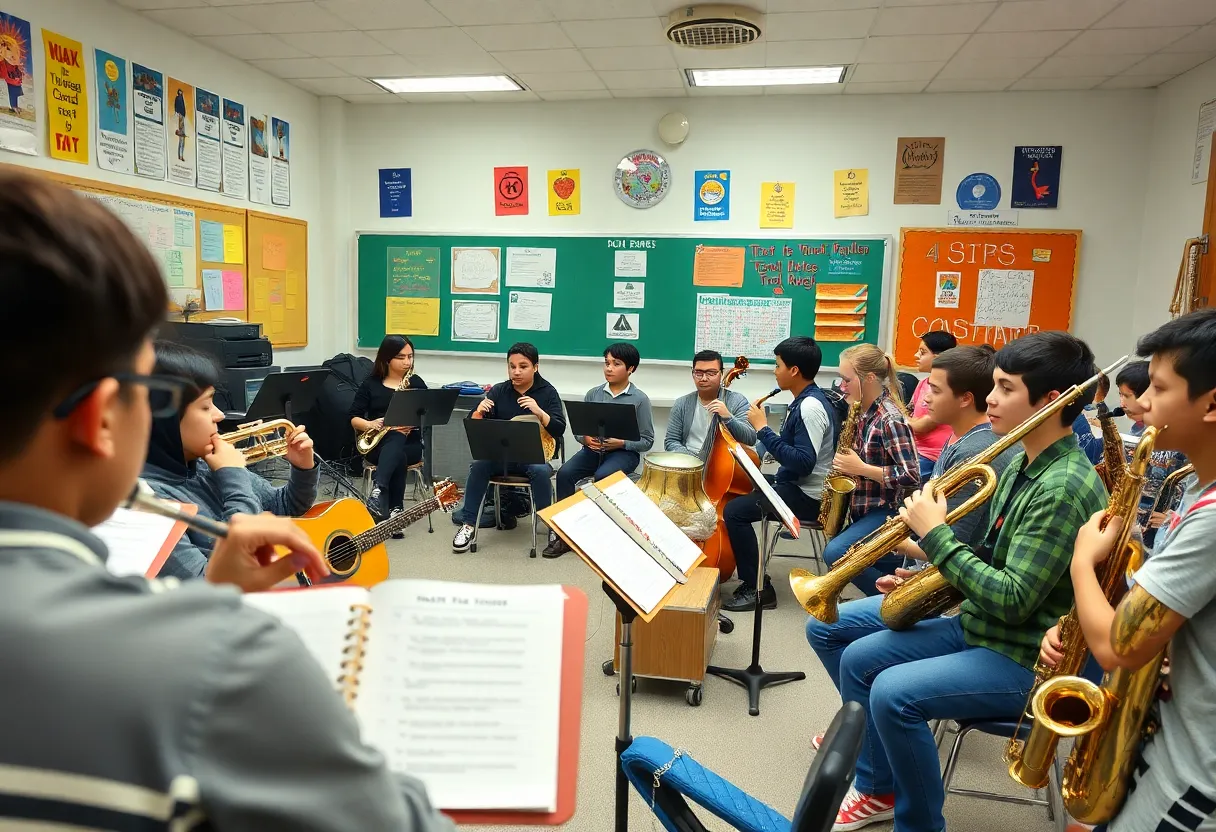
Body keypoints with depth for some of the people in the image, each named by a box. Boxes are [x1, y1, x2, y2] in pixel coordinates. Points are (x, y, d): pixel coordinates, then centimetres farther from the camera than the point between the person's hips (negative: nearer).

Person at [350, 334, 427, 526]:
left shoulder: (416, 383, 8)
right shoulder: (370, 384, 8)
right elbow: (353, 418, 2)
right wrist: (369, 424, -19)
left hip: (409, 443, 0)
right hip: (376, 444, 0)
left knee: (396, 439, -38)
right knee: (398, 458, -36)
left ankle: (378, 491, -55)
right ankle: (395, 509, -38)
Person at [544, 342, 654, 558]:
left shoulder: (640, 399, -3)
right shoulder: (593, 394, 7)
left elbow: (647, 441, -2)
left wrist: (621, 443, -17)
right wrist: (585, 438, -11)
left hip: (624, 453, -3)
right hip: (593, 449, 4)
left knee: (602, 476, -34)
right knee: (565, 472, -23)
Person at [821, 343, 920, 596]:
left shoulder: (890, 419, -21)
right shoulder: (863, 411, 5)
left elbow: (911, 477, -25)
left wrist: (861, 468, -23)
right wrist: (846, 464, 0)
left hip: (888, 510, -10)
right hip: (864, 506, 10)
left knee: (835, 553, -24)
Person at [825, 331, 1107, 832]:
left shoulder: (1065, 487, -25)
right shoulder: (1022, 463, 4)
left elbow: (1011, 599, -29)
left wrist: (936, 535, -23)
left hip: (1028, 659, -9)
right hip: (977, 626, 9)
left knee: (894, 693, -24)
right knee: (858, 659, 5)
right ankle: (877, 790, 21)